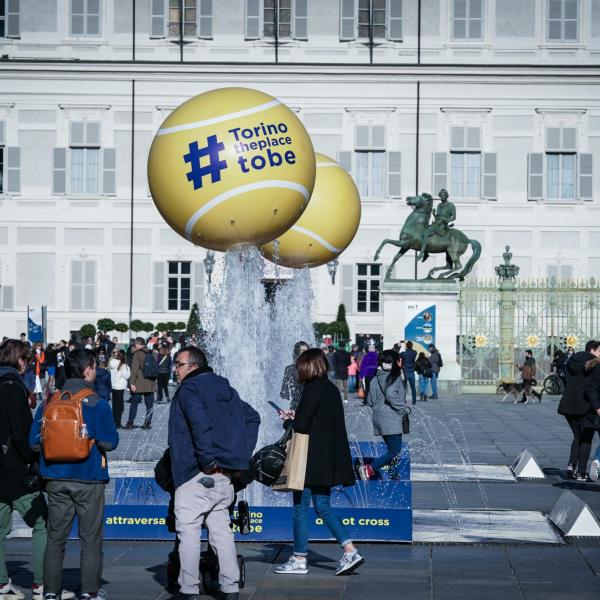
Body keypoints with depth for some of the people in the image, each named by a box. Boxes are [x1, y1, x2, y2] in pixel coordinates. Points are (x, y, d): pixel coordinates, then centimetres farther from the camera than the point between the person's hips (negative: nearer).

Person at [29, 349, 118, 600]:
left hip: (56, 479, 3)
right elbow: (109, 441, -13)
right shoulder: (96, 403, -10)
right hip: (89, 478, -3)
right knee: (90, 538, 6)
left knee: (56, 537, 11)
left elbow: (35, 441, 2)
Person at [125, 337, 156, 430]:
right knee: (149, 404, 8)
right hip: (150, 384, 4)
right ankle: (148, 422, 5)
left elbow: (134, 369, -14)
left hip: (139, 384, -4)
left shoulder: (138, 354, -9)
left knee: (134, 403, 7)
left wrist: (132, 383, -13)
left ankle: (130, 422, 8)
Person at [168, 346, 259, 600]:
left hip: (196, 474, -8)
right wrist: (242, 456, 17)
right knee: (221, 530, 11)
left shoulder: (189, 389, -8)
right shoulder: (226, 389, 17)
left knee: (188, 531, -2)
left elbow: (200, 425, -23)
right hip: (225, 475, 8)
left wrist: (207, 460, -20)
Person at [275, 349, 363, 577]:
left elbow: (301, 425, -18)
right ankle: (350, 551, 4)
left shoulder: (313, 389, -15)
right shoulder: (332, 389, 11)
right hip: (329, 460, 9)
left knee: (301, 507, 2)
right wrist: (295, 417, 18)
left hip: (312, 459, -8)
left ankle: (299, 560, 7)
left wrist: (290, 421, 4)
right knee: (323, 507, 14)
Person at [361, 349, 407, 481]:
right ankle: (369, 469, -16)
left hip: (379, 418, 9)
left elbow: (369, 401, 13)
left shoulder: (376, 378, 12)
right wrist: (402, 408, -12)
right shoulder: (394, 377, -11)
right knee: (395, 452, -7)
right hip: (391, 420, -9)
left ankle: (393, 477, 16)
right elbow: (391, 395, -26)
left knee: (393, 450, 15)